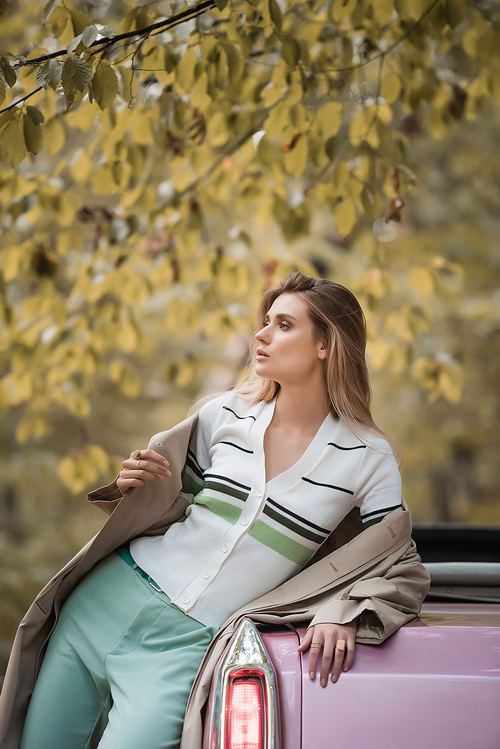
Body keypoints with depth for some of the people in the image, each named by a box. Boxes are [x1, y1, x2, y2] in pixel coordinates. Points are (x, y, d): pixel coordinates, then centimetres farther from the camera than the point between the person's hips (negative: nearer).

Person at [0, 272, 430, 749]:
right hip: (108, 599, 4)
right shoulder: (226, 414, 4)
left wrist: (344, 616, -19)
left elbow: (401, 574, -1)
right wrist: (133, 486, -4)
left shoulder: (368, 459, -5)